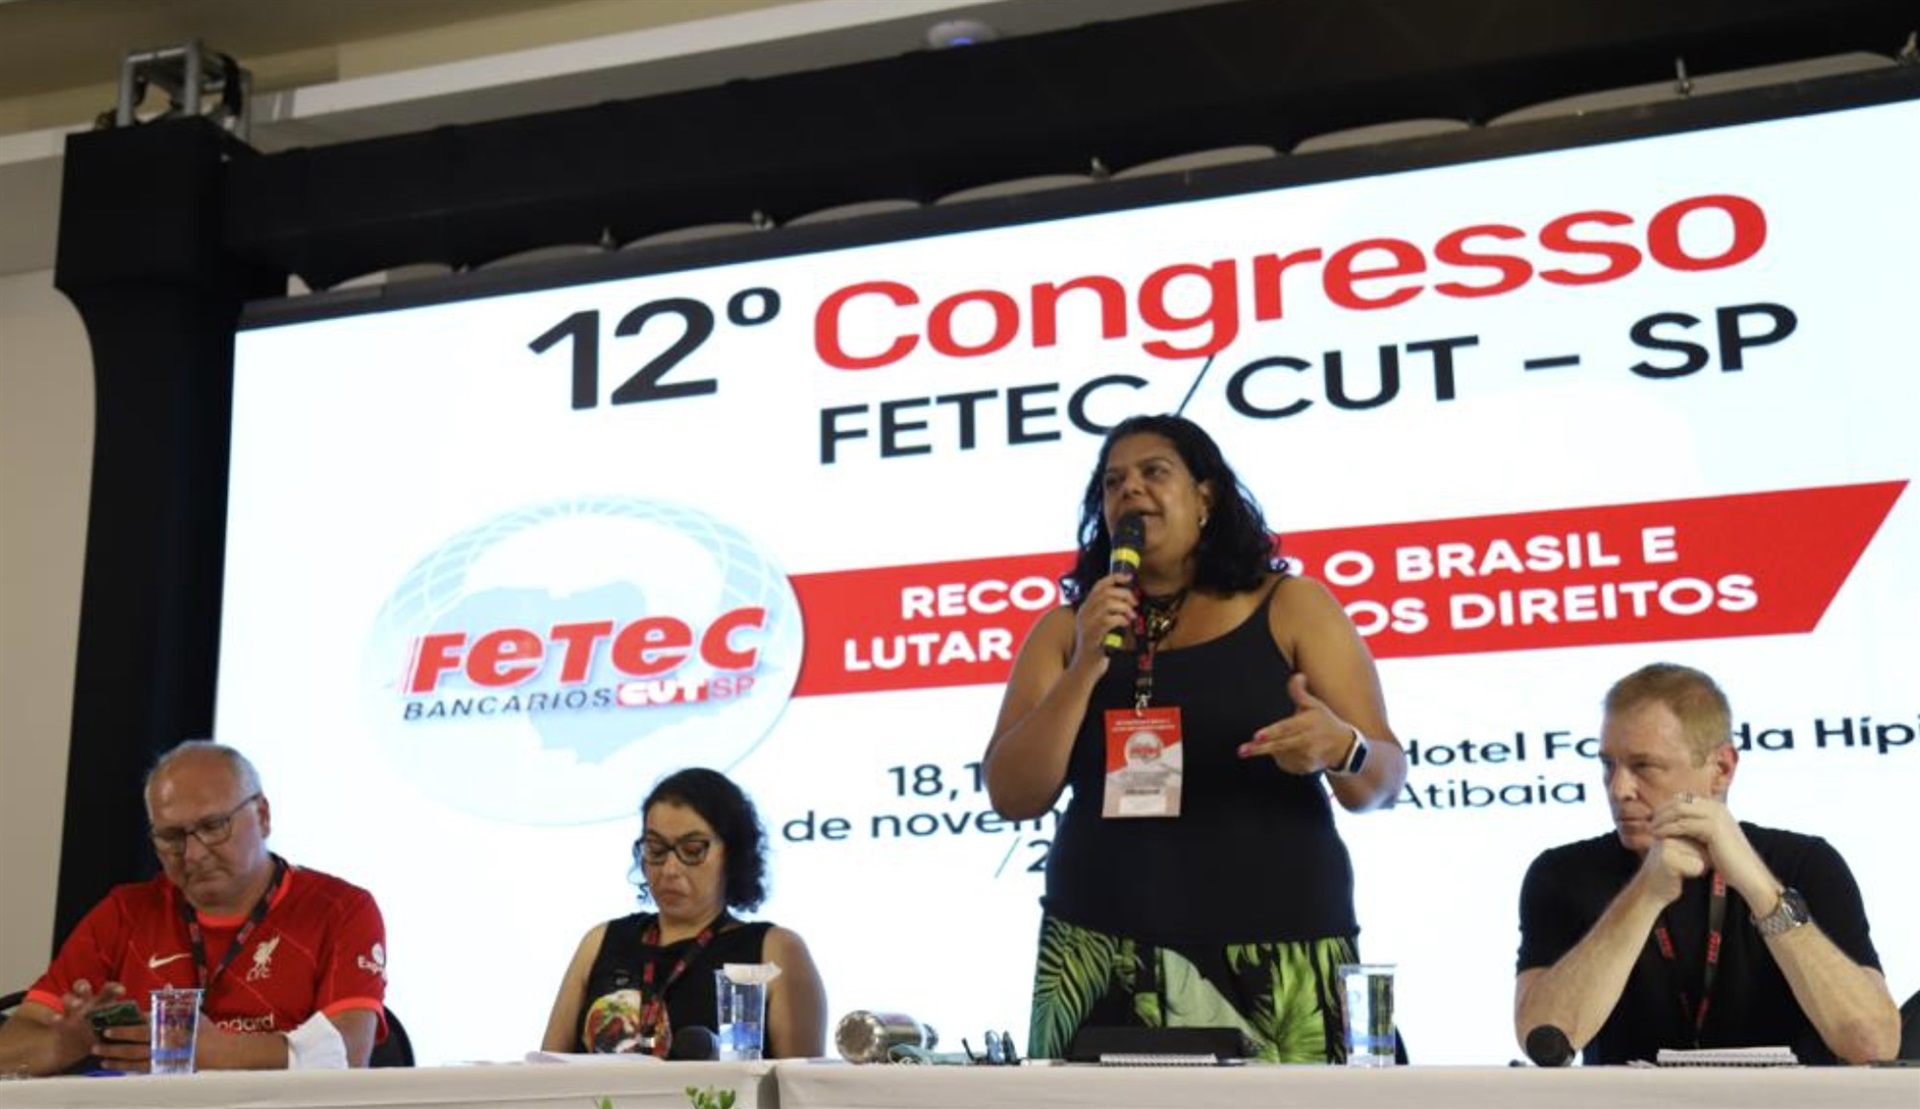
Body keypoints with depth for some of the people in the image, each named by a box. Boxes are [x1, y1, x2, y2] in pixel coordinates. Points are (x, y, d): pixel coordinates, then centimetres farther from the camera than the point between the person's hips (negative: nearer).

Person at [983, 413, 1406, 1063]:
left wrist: (1340, 749, -21)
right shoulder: (1066, 631, 8)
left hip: (1280, 953, -1)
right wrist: (1084, 668, -10)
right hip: (1104, 955, 1)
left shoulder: (1291, 607, 4)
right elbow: (1012, 797, 1)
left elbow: (1383, 778, 2)